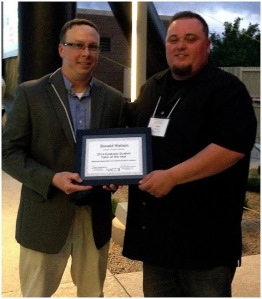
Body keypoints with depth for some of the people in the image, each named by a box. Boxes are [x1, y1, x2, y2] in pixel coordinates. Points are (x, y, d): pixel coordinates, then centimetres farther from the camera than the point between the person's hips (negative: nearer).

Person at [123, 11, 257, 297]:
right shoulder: (152, 87, 14)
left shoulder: (226, 88, -8)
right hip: (154, 227, 7)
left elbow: (233, 145, -22)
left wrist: (171, 177, -25)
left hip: (205, 233, -6)